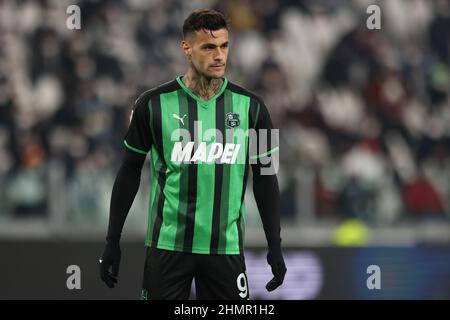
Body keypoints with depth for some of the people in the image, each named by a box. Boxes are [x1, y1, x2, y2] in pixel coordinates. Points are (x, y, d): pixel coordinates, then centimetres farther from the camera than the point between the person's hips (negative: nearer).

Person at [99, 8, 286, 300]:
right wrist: (112, 242, 3)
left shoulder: (249, 106, 1)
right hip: (168, 243, -1)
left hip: (226, 246, 1)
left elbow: (265, 177, 8)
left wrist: (275, 245, 4)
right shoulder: (154, 104, -3)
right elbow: (130, 172, 5)